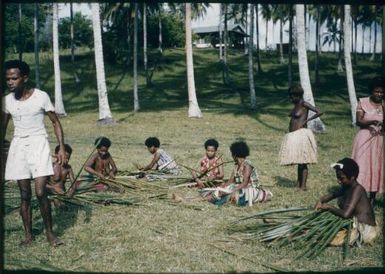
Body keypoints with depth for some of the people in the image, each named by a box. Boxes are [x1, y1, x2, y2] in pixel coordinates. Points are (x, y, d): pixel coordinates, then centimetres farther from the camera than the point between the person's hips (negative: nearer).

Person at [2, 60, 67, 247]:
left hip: (38, 145, -3)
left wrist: (62, 148, -8)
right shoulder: (8, 100, 2)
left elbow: (55, 122, -1)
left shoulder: (41, 97, -9)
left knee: (40, 192, -11)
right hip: (18, 146, 4)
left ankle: (50, 233, 5)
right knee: (25, 194, 6)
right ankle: (28, 235, 16)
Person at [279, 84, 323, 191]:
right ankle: (298, 183, 22)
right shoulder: (295, 105, 14)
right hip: (293, 136, 9)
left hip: (301, 134, -9)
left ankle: (303, 186, -3)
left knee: (302, 161, -6)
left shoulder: (304, 104, -9)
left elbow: (319, 112, -16)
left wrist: (306, 120, -14)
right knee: (299, 161, 14)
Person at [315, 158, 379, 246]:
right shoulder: (346, 187, 3)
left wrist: (329, 207, -17)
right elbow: (333, 195, 18)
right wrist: (321, 201, -3)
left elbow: (346, 214, -30)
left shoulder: (357, 189, -23)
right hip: (355, 223, 9)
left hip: (364, 229, -9)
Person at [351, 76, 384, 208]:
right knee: (361, 167, -7)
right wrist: (371, 122, -24)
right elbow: (358, 121, -7)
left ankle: (372, 198, 12)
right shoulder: (363, 102, -1)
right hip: (364, 139, -3)